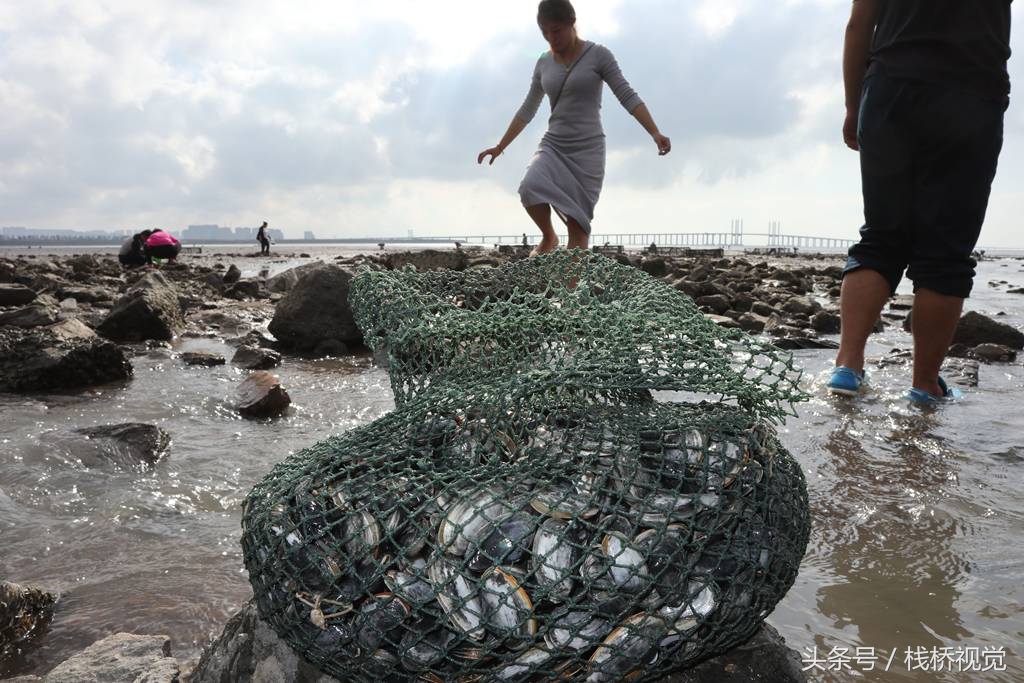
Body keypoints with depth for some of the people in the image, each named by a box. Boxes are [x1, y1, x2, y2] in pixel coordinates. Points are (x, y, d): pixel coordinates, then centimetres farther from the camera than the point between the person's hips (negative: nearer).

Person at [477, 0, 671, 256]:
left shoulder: (598, 55, -3)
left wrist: (655, 133, -21)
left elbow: (627, 96, -8)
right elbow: (527, 110, 18)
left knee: (578, 224, -9)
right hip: (553, 146, 3)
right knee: (530, 187, -27)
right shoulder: (544, 63, 10)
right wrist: (500, 147, 19)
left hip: (587, 148, -3)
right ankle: (548, 237, -2)